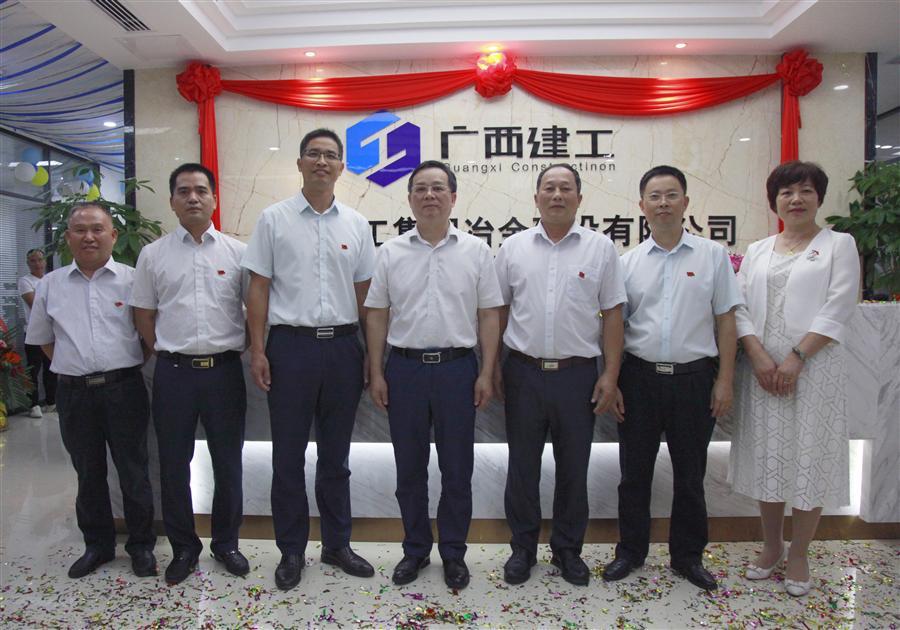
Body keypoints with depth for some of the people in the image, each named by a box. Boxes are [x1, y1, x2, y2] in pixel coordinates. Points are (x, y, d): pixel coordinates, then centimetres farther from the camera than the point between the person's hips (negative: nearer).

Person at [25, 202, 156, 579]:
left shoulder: (132, 280, -2)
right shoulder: (50, 285, 8)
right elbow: (43, 338, 18)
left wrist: (128, 365, 1)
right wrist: (71, 367, 9)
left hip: (124, 389, -3)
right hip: (73, 393, 3)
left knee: (134, 471, 6)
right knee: (88, 473, 14)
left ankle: (141, 545, 21)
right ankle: (97, 545, 30)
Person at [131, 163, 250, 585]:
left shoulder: (237, 252, 2)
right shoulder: (153, 254, 5)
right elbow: (144, 315, 9)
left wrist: (248, 352, 2)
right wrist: (167, 354, 4)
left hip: (225, 369, -1)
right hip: (173, 371, 1)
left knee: (228, 463, 10)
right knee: (174, 464, 10)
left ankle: (226, 542, 28)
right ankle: (183, 546, 28)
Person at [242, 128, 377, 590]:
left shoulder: (356, 224, 7)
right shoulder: (273, 219, 2)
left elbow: (364, 292, 9)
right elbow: (258, 288, 0)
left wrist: (371, 352, 5)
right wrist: (257, 350, -6)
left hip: (343, 345, 2)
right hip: (291, 344, -2)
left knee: (336, 453, 13)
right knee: (288, 454, 7)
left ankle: (337, 543, 27)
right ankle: (291, 550, 22)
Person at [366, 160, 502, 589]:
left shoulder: (476, 251, 2)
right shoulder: (391, 252, 5)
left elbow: (489, 316, 2)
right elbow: (377, 315, 6)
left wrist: (486, 374, -4)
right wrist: (376, 373, 1)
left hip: (457, 367, -1)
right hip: (404, 366, 1)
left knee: (457, 469, 8)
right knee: (409, 467, 11)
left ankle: (453, 553, 25)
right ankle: (415, 549, 29)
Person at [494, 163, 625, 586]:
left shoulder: (601, 248, 3)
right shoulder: (513, 247, 5)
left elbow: (612, 314, 2)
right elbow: (498, 311, 8)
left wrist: (610, 375, -3)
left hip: (578, 375, 0)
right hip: (524, 373, 1)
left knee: (573, 468, 11)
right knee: (522, 465, 10)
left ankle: (568, 550, 29)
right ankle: (523, 548, 28)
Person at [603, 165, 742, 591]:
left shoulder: (713, 255, 3)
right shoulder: (628, 262, 4)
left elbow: (725, 319, 3)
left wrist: (725, 380, -3)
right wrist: (611, 383, 0)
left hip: (694, 378, 0)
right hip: (639, 377, 1)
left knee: (690, 475, 12)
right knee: (634, 472, 11)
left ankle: (688, 555, 30)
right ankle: (630, 551, 29)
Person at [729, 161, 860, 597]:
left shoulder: (839, 245, 5)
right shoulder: (757, 251, 14)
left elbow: (837, 310, -6)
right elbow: (739, 308, 5)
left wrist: (796, 358, -15)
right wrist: (759, 356, -10)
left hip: (812, 368, -3)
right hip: (762, 367, 3)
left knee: (808, 459, 1)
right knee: (765, 456, 8)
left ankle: (799, 554, 18)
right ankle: (771, 546, 25)